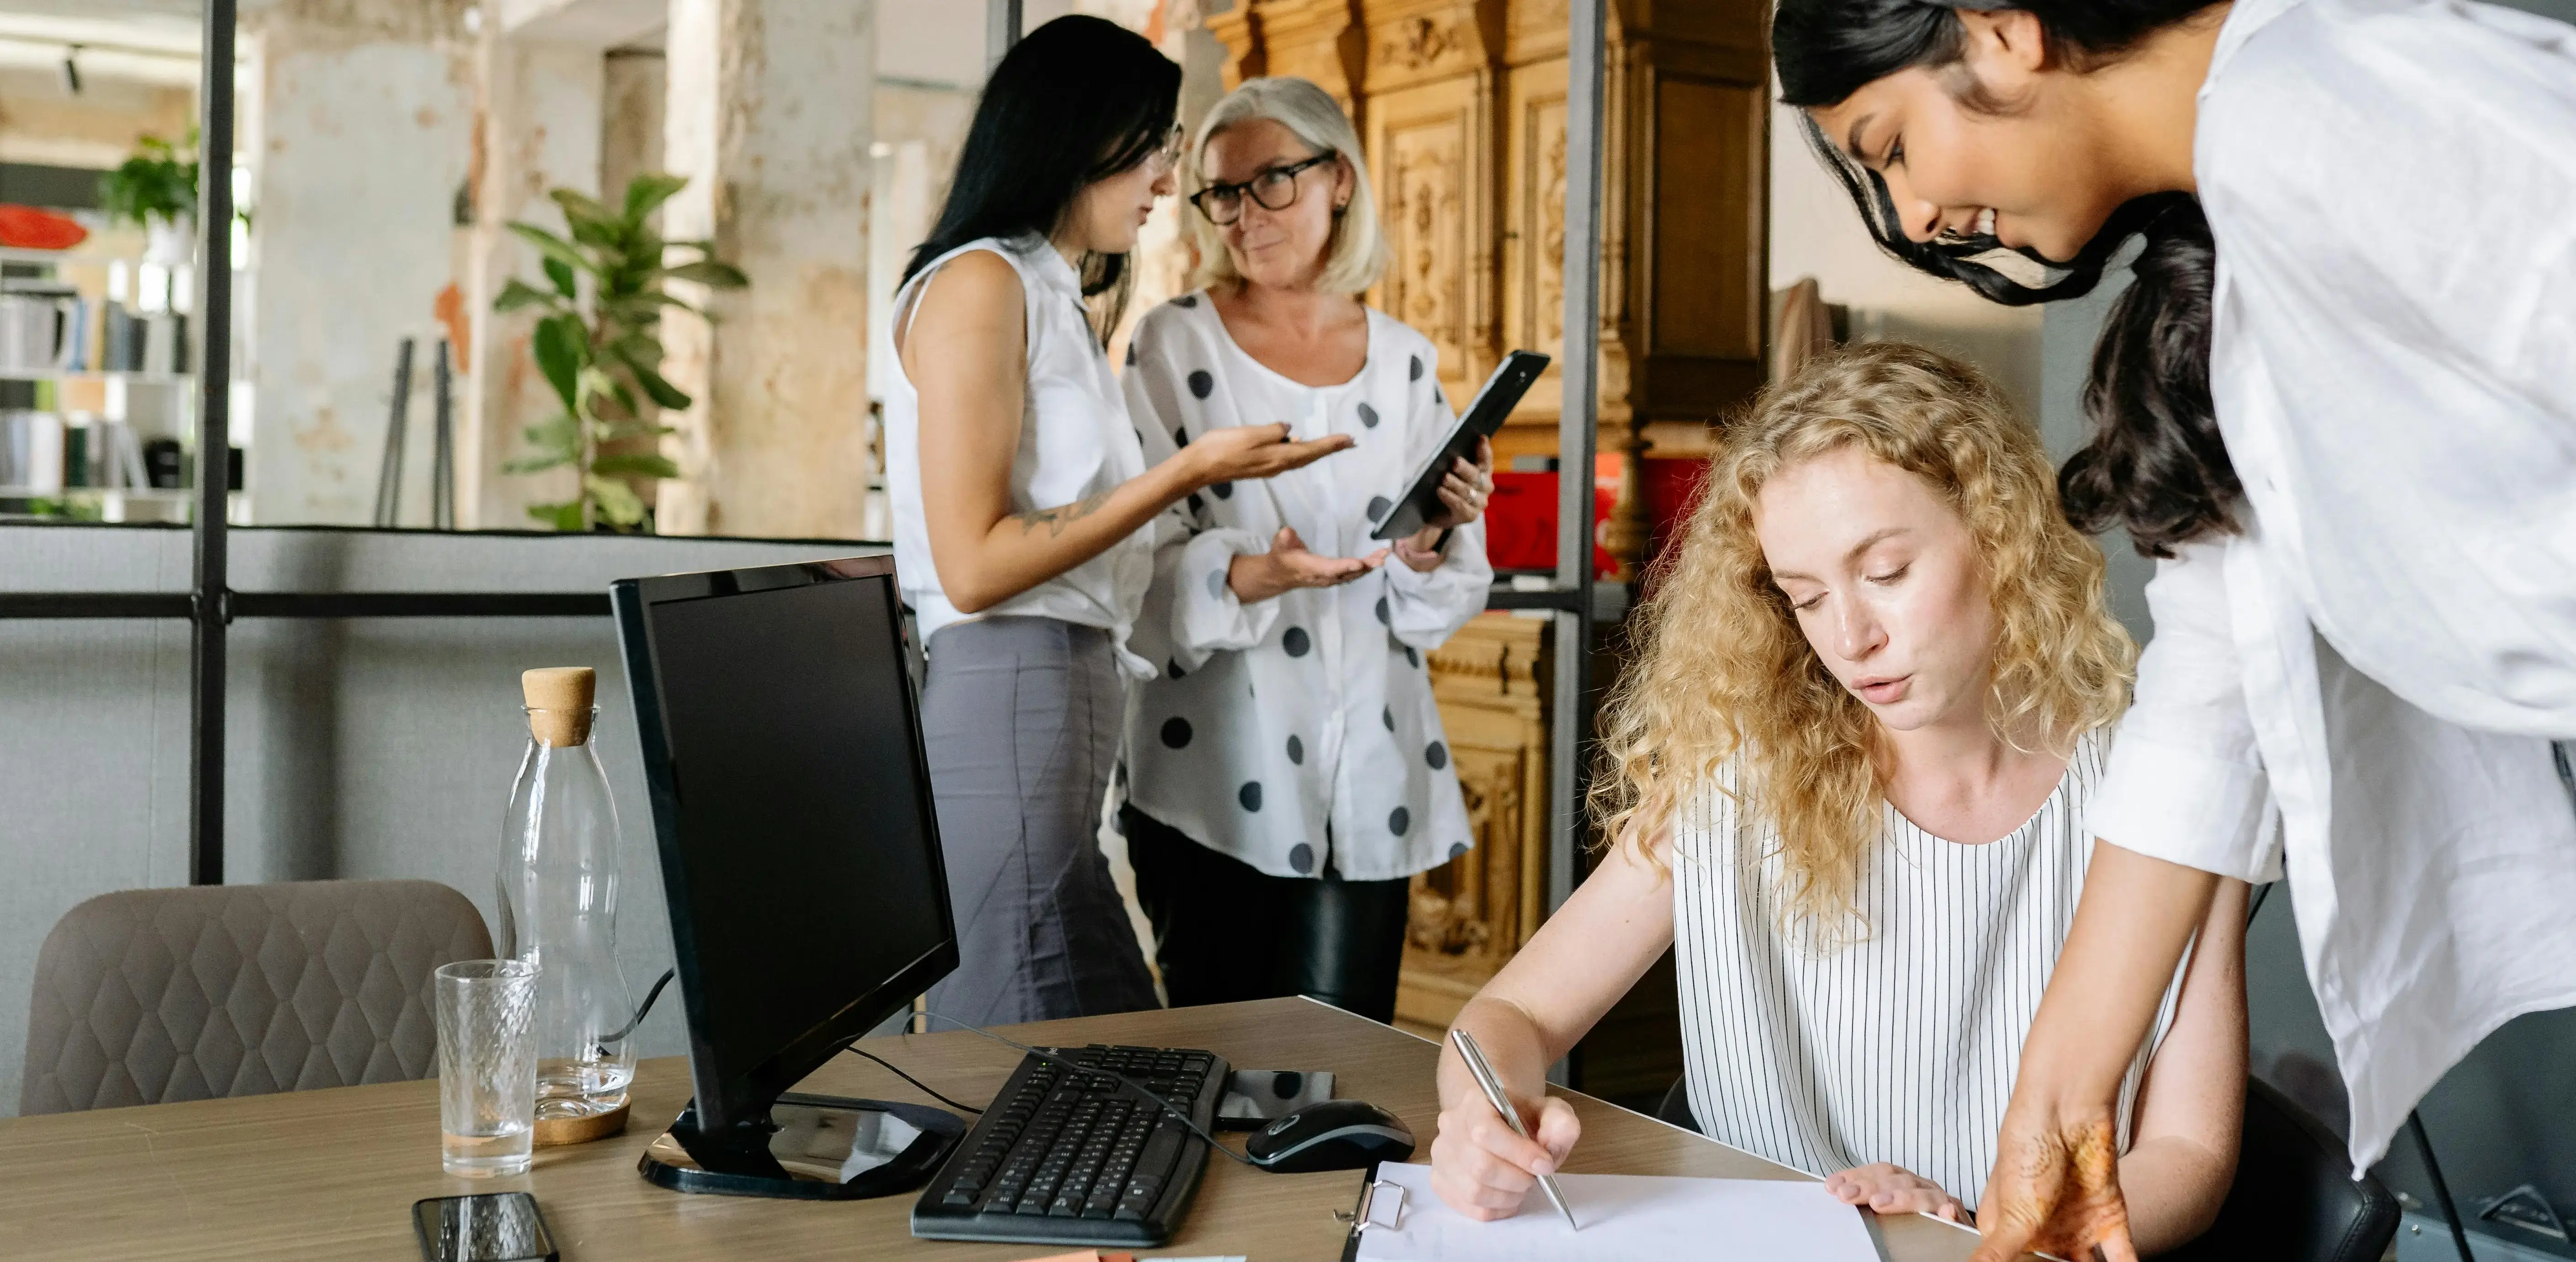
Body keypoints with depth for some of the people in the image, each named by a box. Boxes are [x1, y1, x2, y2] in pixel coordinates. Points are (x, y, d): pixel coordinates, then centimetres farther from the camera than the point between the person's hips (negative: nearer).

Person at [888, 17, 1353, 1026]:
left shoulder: (1057, 301, 22)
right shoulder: (977, 284, -7)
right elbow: (973, 566, -14)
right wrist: (1186, 473, -13)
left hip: (1068, 708, 10)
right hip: (1001, 707, -10)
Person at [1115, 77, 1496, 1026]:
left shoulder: (1405, 362, 10)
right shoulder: (1173, 344, 1)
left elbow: (1436, 613, 11)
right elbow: (1136, 562, -6)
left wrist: (1431, 547, -10)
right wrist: (1246, 577, -24)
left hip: (1367, 778, 3)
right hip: (1217, 776, -2)